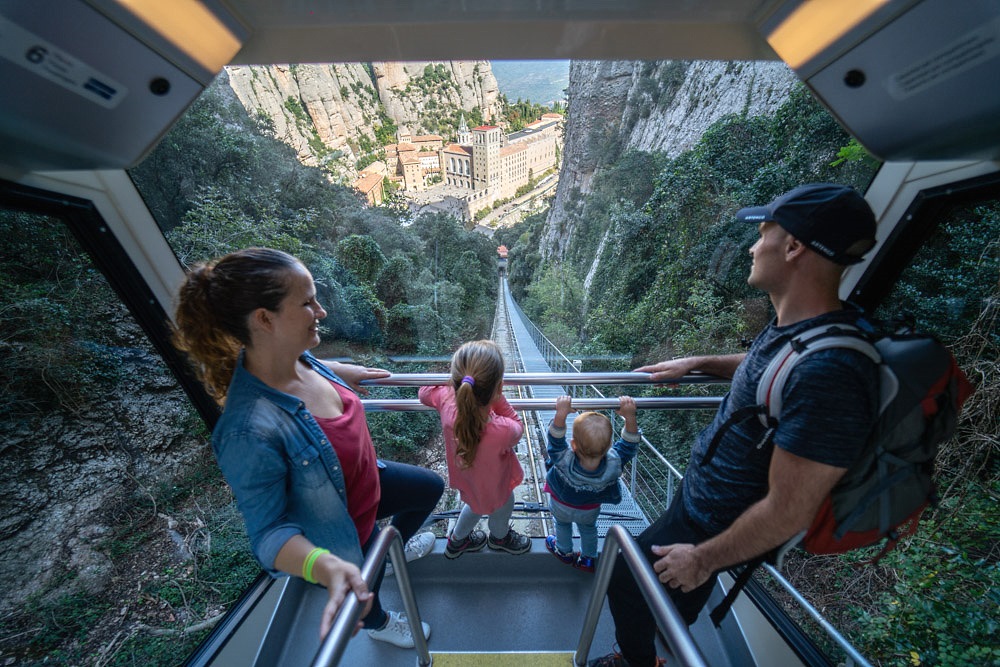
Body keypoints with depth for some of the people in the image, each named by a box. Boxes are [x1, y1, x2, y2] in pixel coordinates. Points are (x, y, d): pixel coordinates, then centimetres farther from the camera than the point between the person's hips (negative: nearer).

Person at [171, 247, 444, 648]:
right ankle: (378, 624, 69)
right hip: (343, 537, -5)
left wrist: (344, 371, 13)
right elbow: (268, 531, -31)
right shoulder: (250, 431, -43)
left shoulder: (294, 357, -21)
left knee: (431, 488, 28)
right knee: (366, 592, 30)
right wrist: (326, 566, -47)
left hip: (365, 484, 6)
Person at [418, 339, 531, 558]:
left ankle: (457, 540, 65)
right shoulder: (503, 431, -47)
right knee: (502, 509, 33)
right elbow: (518, 428, -21)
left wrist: (456, 384, -14)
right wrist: (496, 396, -29)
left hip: (465, 479, 4)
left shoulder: (446, 400, -37)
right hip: (493, 489, -3)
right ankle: (500, 538, 67)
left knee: (475, 504, 38)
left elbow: (424, 392, -12)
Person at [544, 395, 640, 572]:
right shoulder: (614, 463, -42)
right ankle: (588, 560, 57)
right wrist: (630, 416, -42)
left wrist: (561, 414, -55)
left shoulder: (564, 461, -48)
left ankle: (565, 552, 58)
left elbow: (556, 438, -44)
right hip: (590, 510, 1)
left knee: (562, 525, 32)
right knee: (588, 529, 34)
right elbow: (630, 442, -34)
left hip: (561, 507, -1)